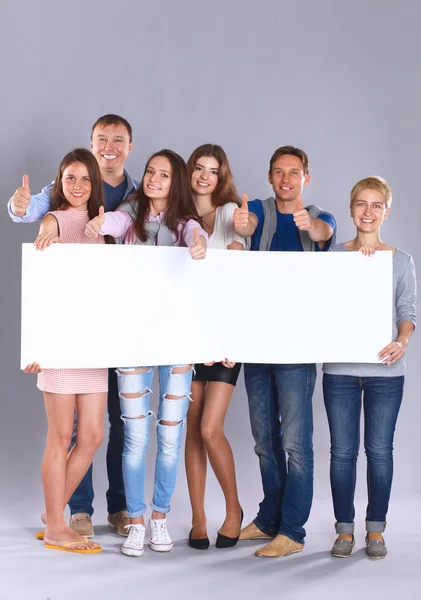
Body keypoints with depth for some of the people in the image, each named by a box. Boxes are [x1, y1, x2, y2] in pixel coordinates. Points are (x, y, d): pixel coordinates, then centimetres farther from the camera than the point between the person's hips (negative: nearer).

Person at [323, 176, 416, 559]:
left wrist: (402, 341, -20)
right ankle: (345, 528, 17)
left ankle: (376, 529, 18)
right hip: (340, 368, 0)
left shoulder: (401, 261, 6)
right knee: (342, 450, 5)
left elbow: (408, 312, 1)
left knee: (380, 450, 5)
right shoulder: (334, 255, 6)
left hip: (385, 370, 0)